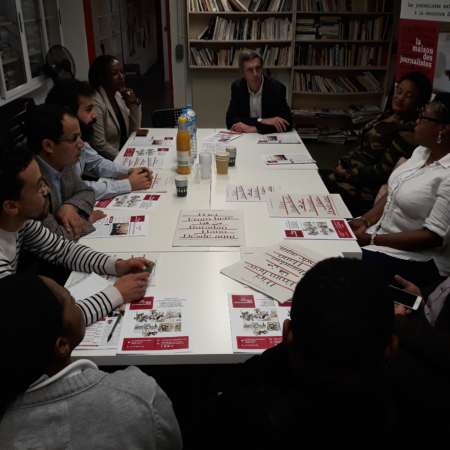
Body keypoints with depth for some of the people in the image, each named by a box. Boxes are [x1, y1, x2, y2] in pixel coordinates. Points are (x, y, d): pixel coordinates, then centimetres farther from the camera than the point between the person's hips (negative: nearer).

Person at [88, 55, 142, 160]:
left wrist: (134, 103, -6)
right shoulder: (96, 103, -18)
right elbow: (99, 145, -20)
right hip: (109, 161, -8)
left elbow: (135, 128, 7)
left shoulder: (118, 95, 5)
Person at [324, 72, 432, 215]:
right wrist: (343, 163, -1)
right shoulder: (386, 115, 11)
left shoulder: (410, 131, -16)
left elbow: (384, 171, -20)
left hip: (368, 189, -8)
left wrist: (347, 174, -14)